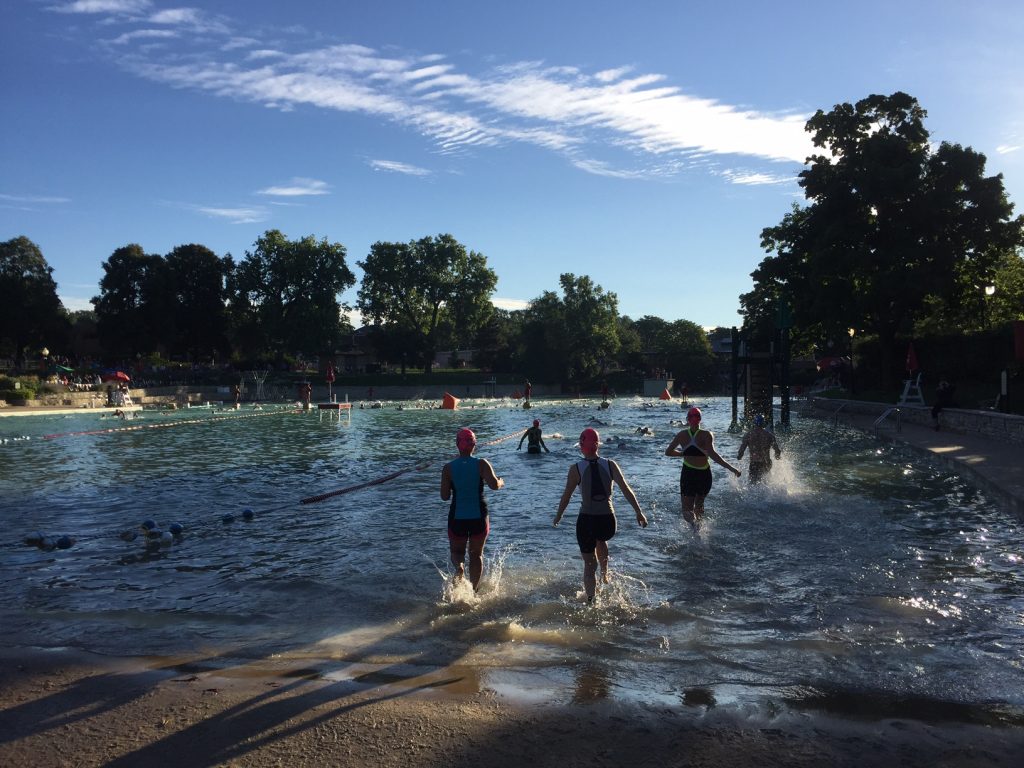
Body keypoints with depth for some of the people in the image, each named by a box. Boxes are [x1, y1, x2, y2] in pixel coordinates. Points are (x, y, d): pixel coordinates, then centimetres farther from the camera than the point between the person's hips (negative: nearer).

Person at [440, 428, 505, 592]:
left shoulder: (448, 468, -5)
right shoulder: (482, 464, -8)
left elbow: (444, 496, -6)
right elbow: (494, 485, -20)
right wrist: (501, 482, 2)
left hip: (457, 518, 0)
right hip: (479, 517, 0)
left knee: (457, 551, 19)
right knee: (476, 554, 17)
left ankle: (459, 567, -14)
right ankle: (473, 590, 17)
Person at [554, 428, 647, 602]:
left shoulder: (576, 469, -8)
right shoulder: (610, 465, -3)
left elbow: (566, 496, -4)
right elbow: (626, 490, -6)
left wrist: (558, 516, 11)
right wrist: (639, 512, 0)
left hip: (586, 521, -3)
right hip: (608, 521, 3)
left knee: (589, 565, 9)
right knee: (601, 540, 38)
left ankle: (591, 601, 6)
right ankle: (605, 575, 45)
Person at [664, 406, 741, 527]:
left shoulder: (682, 434, 0)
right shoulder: (706, 434, -9)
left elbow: (668, 452, 5)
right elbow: (712, 454, -23)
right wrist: (731, 468, -22)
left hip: (688, 474, 0)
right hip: (704, 474, 0)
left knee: (687, 509, 2)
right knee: (699, 503, 27)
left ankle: (693, 520, -30)